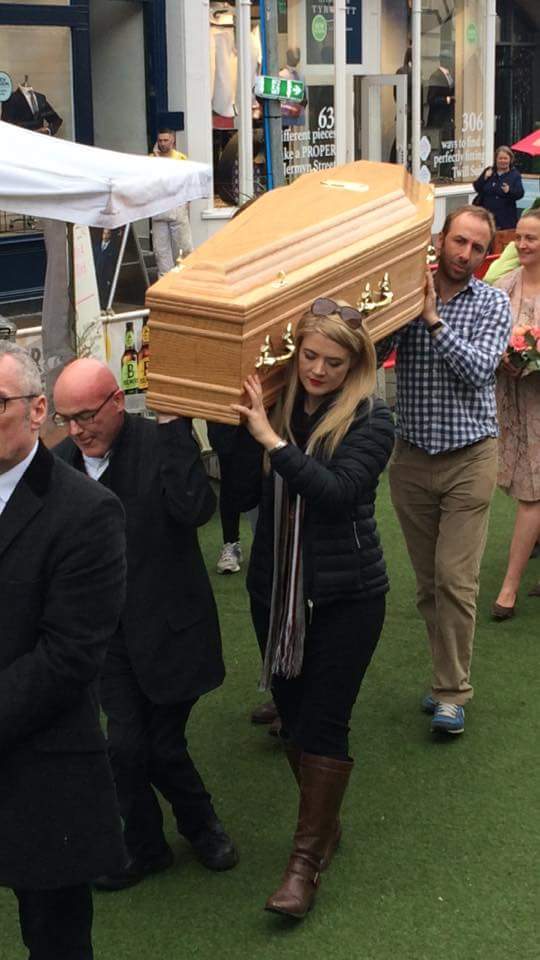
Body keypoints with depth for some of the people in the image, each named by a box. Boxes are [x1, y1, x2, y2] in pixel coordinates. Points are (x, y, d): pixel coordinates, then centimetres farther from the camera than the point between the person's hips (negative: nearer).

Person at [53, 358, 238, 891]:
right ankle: (143, 846, 27)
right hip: (106, 628, 3)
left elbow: (195, 508, -33)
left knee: (162, 743, 6)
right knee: (127, 743, 3)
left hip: (167, 626, -3)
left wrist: (173, 428, -31)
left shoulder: (161, 444, -16)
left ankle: (200, 823, 36)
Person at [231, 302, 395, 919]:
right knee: (292, 714, 14)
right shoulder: (273, 410, -2)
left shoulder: (369, 421, -11)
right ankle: (324, 823, 33)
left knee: (323, 723, -1)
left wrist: (273, 440, -26)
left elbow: (337, 491, -25)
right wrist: (245, 428, -19)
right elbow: (244, 496, -8)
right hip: (275, 590, 4)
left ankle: (308, 856, 9)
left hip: (346, 595, -4)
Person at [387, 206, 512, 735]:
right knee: (427, 582, 10)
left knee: (455, 581, -6)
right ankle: (449, 673, 24)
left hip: (469, 458, -2)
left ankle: (452, 692, 3)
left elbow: (478, 370, -16)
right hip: (411, 458, 2)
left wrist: (433, 319, -21)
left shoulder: (493, 304, -1)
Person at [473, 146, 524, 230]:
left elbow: (520, 193, -8)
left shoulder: (515, 174, 3)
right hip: (486, 215, 2)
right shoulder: (488, 171, 11)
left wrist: (509, 191, -28)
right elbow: (477, 188, 7)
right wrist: (484, 178, -10)